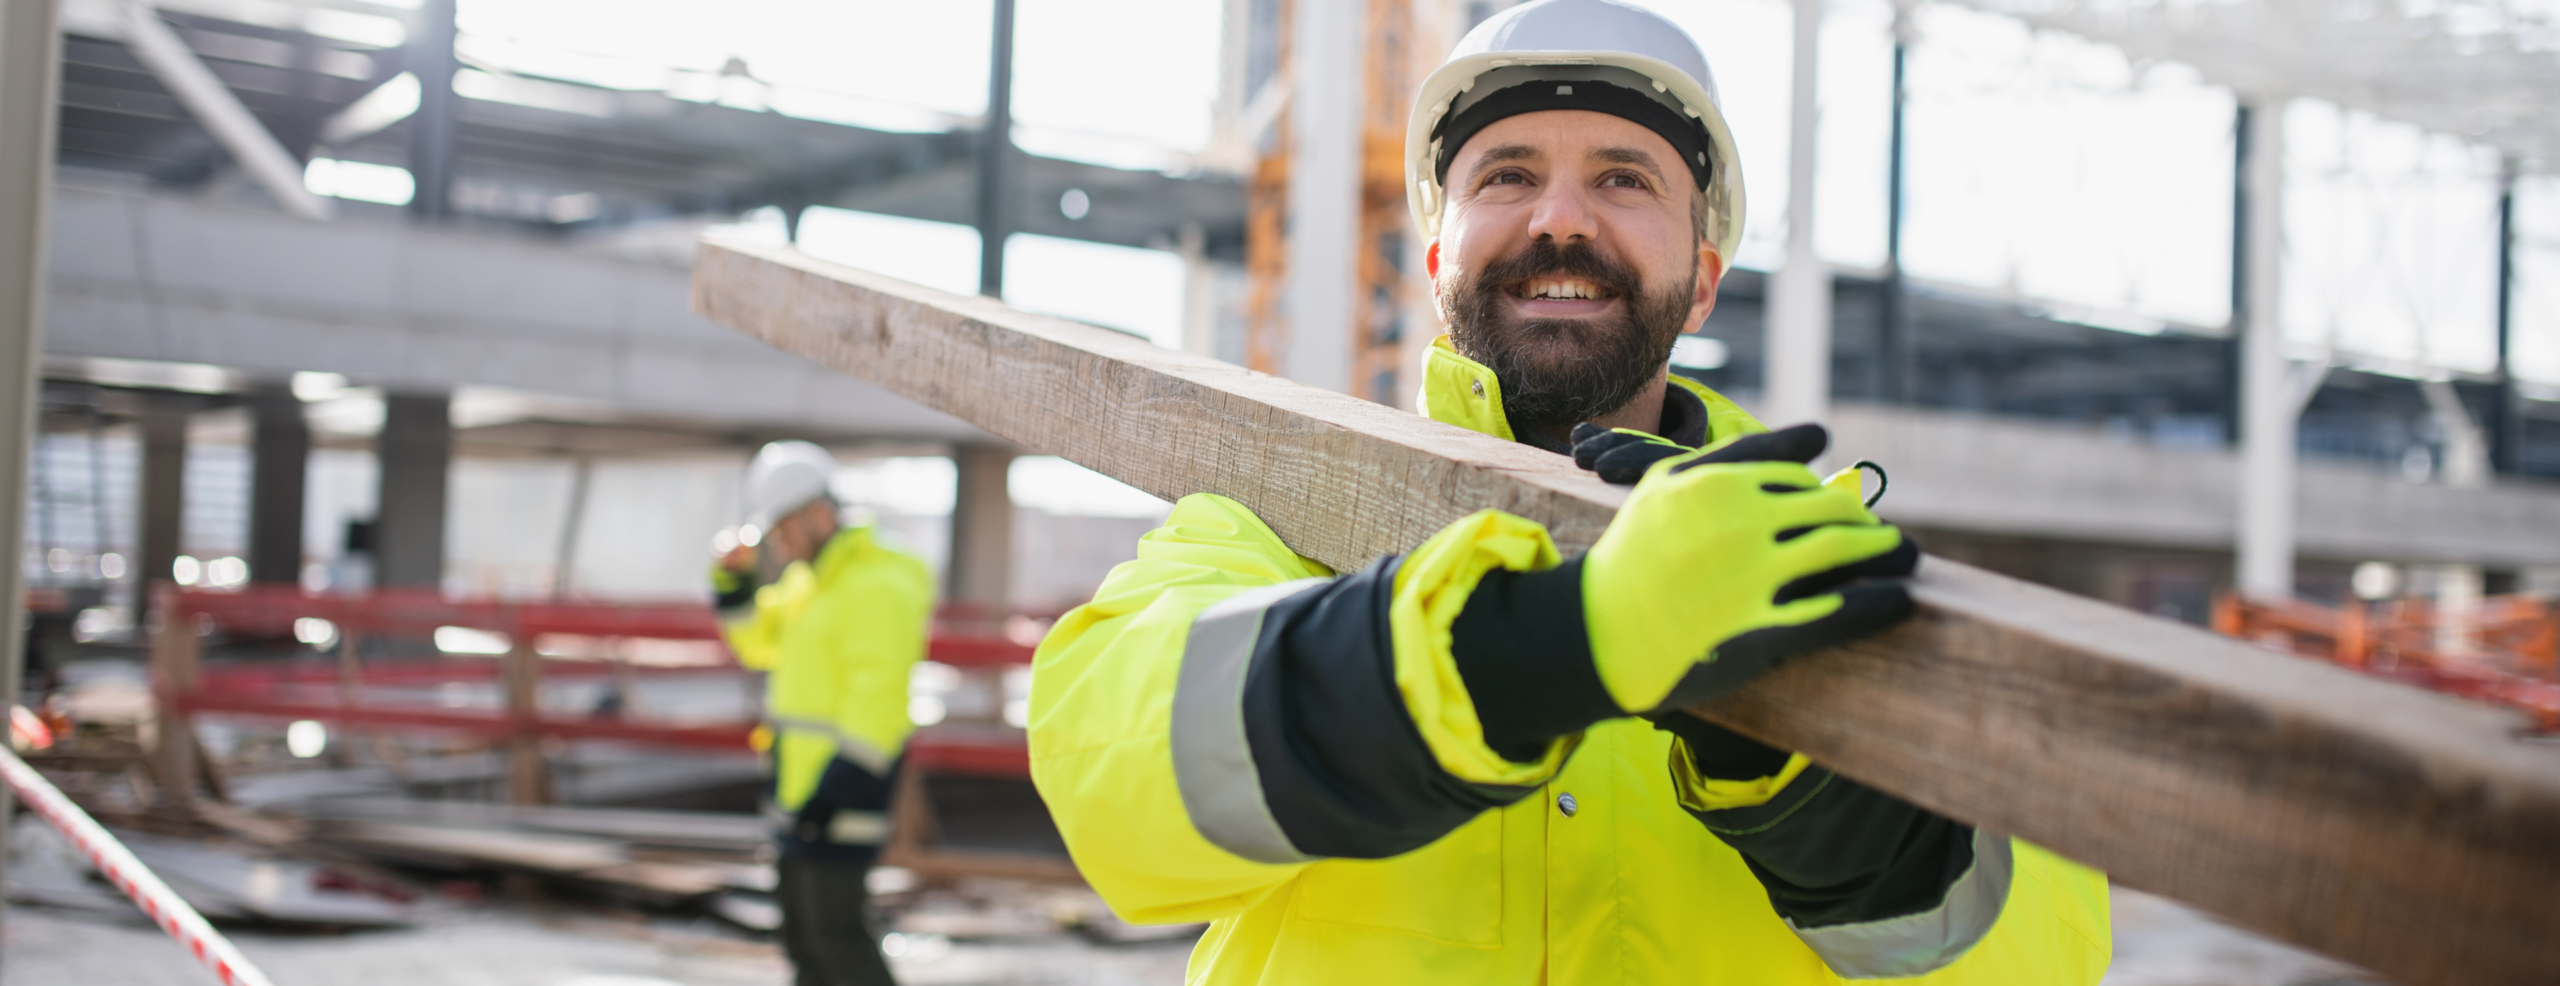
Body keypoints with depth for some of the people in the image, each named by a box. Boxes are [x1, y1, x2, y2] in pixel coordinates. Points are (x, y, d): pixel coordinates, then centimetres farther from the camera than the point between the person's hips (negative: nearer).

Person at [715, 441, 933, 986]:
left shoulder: (880, 585, -17)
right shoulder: (809, 581, 15)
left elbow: (877, 700, -23)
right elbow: (758, 642, 26)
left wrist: (835, 790, -26)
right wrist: (734, 580, 9)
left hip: (842, 779, -10)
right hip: (799, 776, 10)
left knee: (835, 930, -11)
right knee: (801, 926, 15)